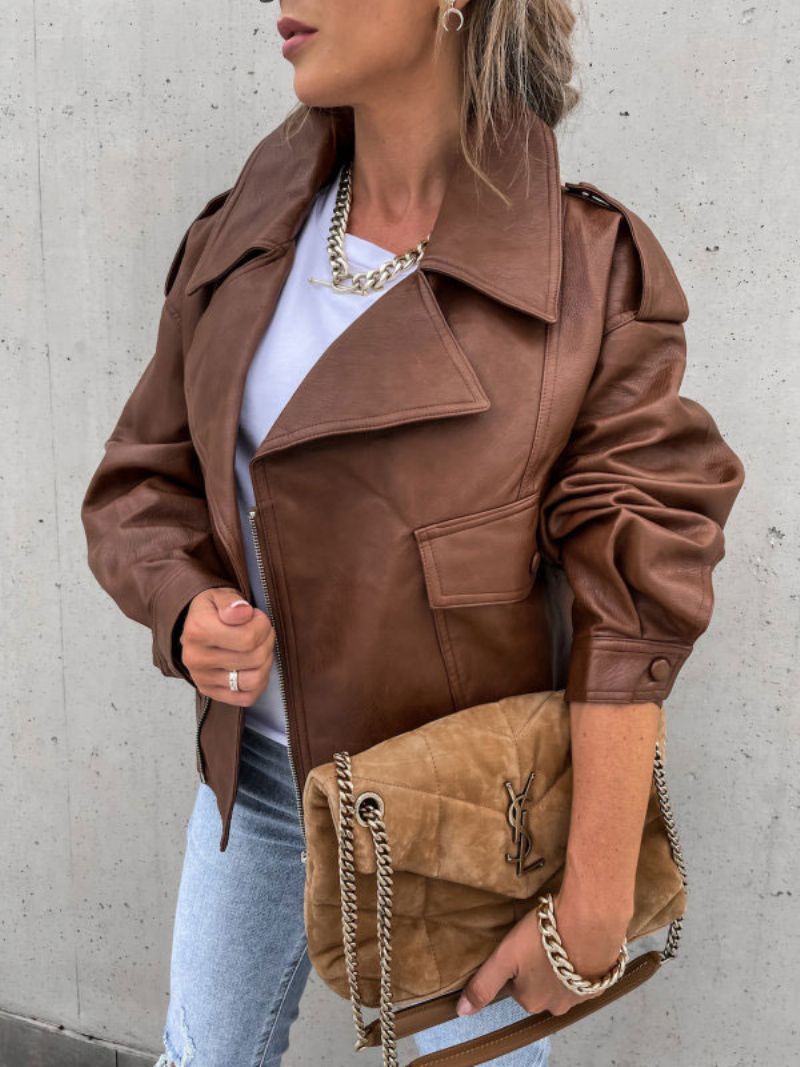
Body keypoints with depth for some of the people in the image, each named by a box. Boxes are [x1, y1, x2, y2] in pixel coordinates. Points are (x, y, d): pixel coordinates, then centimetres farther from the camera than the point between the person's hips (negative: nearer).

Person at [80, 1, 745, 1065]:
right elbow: (139, 483, 5)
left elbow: (634, 599, -17)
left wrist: (593, 905, -17)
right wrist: (185, 608, -18)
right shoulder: (242, 238, -1)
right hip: (254, 769, 5)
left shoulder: (593, 270, -14)